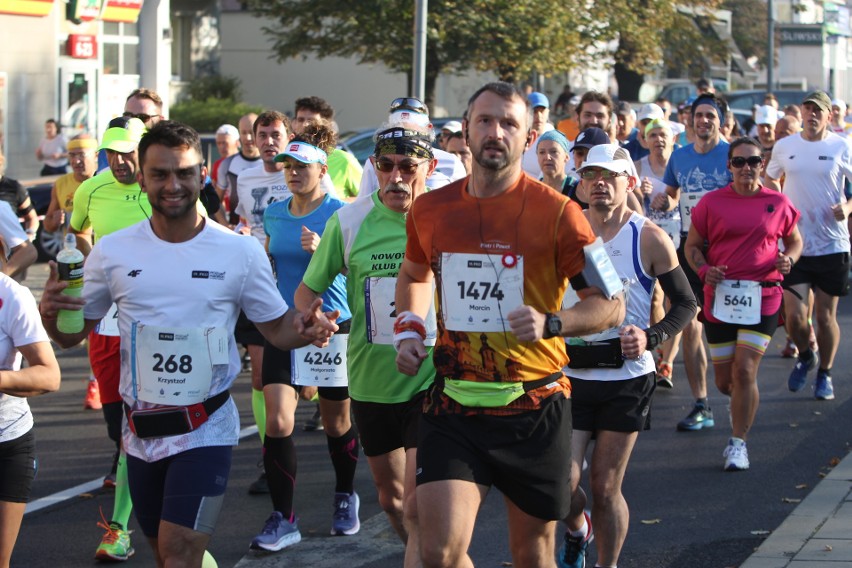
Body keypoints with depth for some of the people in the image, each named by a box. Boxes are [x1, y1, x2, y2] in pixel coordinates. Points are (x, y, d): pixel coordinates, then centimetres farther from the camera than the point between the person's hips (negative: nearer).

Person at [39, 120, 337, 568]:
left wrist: (304, 330, -20)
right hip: (141, 430, 4)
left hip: (205, 429, -3)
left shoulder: (240, 253, -6)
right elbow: (72, 334, 5)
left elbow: (277, 329, 3)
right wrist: (50, 312, -18)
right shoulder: (113, 252, -1)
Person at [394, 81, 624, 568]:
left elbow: (610, 304, -5)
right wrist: (408, 332, 9)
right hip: (454, 405, 2)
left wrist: (551, 323, -22)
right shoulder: (431, 210, 4)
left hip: (534, 407, -2)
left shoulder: (557, 213, -8)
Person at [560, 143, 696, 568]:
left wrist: (651, 337, -15)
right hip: (571, 374, 2)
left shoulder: (649, 239, -4)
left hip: (626, 378, -2)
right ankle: (577, 530, 28)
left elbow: (686, 303, 2)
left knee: (605, 488, 1)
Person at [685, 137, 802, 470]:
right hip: (720, 297, 1)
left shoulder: (778, 204, 3)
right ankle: (746, 404, 45)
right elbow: (692, 245, 8)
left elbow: (795, 241, 16)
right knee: (724, 381, 9)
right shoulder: (711, 203, 2)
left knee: (744, 371, -14)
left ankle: (738, 442, -1)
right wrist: (704, 269, -11)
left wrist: (788, 259, -6)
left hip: (762, 298, -1)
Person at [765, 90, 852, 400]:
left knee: (826, 317, 4)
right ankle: (805, 356, 28)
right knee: (794, 316, -3)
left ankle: (824, 373, 24)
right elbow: (770, 181, 19)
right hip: (794, 244, 1)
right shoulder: (784, 147, 4)